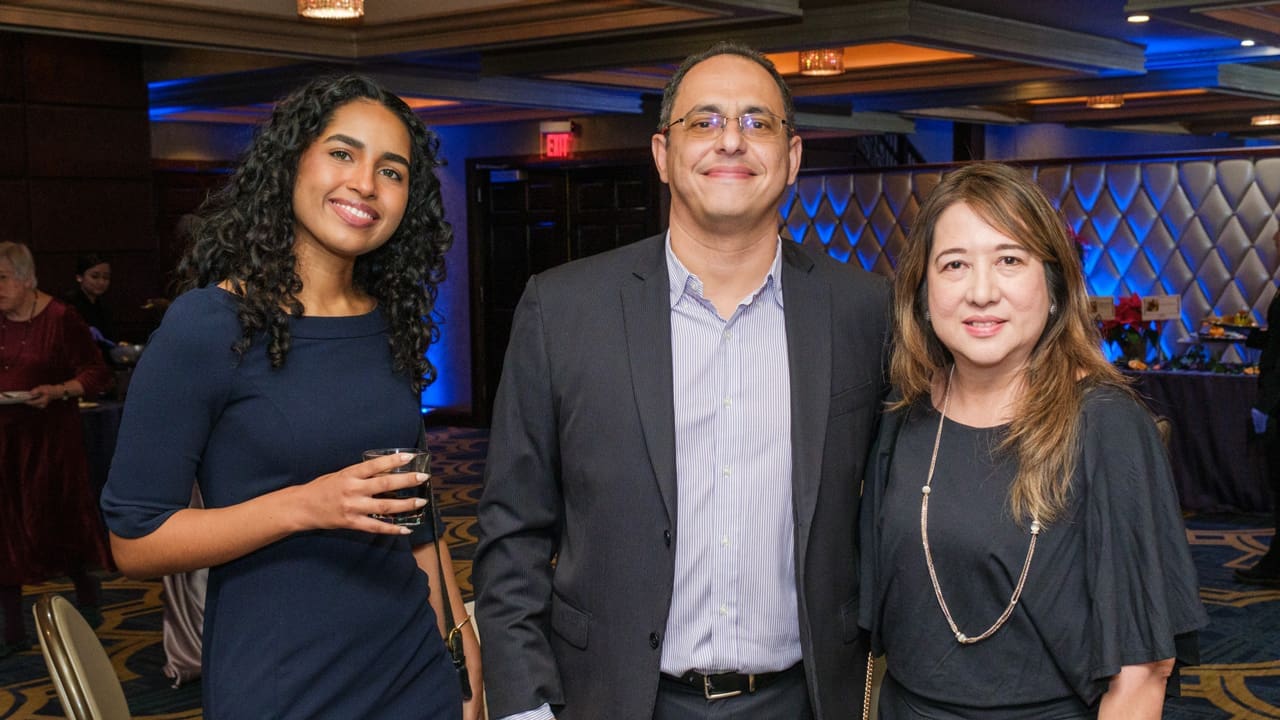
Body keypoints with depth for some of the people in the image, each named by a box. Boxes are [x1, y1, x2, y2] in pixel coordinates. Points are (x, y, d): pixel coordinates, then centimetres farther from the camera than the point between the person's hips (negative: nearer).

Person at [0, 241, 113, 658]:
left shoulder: (59, 319, -8)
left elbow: (96, 373, -7)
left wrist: (58, 391, -22)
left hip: (49, 436, -4)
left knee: (60, 524, 4)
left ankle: (88, 607, 27)